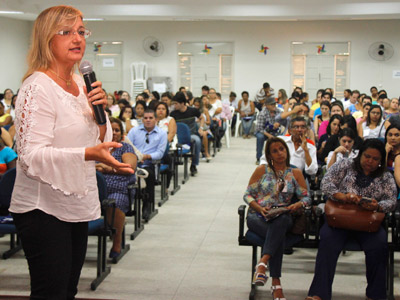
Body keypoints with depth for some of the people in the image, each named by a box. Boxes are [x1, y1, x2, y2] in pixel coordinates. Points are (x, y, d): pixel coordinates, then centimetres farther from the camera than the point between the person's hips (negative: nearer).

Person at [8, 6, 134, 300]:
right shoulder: (38, 87, -15)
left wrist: (100, 111, -3)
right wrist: (89, 154, -35)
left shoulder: (81, 84, 12)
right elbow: (32, 155, -24)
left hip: (76, 207, 8)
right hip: (43, 209, -8)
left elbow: (100, 143, 17)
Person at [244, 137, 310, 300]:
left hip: (282, 217, 1)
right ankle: (276, 282, -42)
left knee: (280, 222, -40)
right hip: (257, 216, -1)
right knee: (279, 234, -36)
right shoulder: (261, 170, 11)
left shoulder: (295, 173, 15)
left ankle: (263, 262, -51)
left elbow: (306, 197, 11)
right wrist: (259, 208, -11)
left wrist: (298, 204, -13)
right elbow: (247, 195, 8)